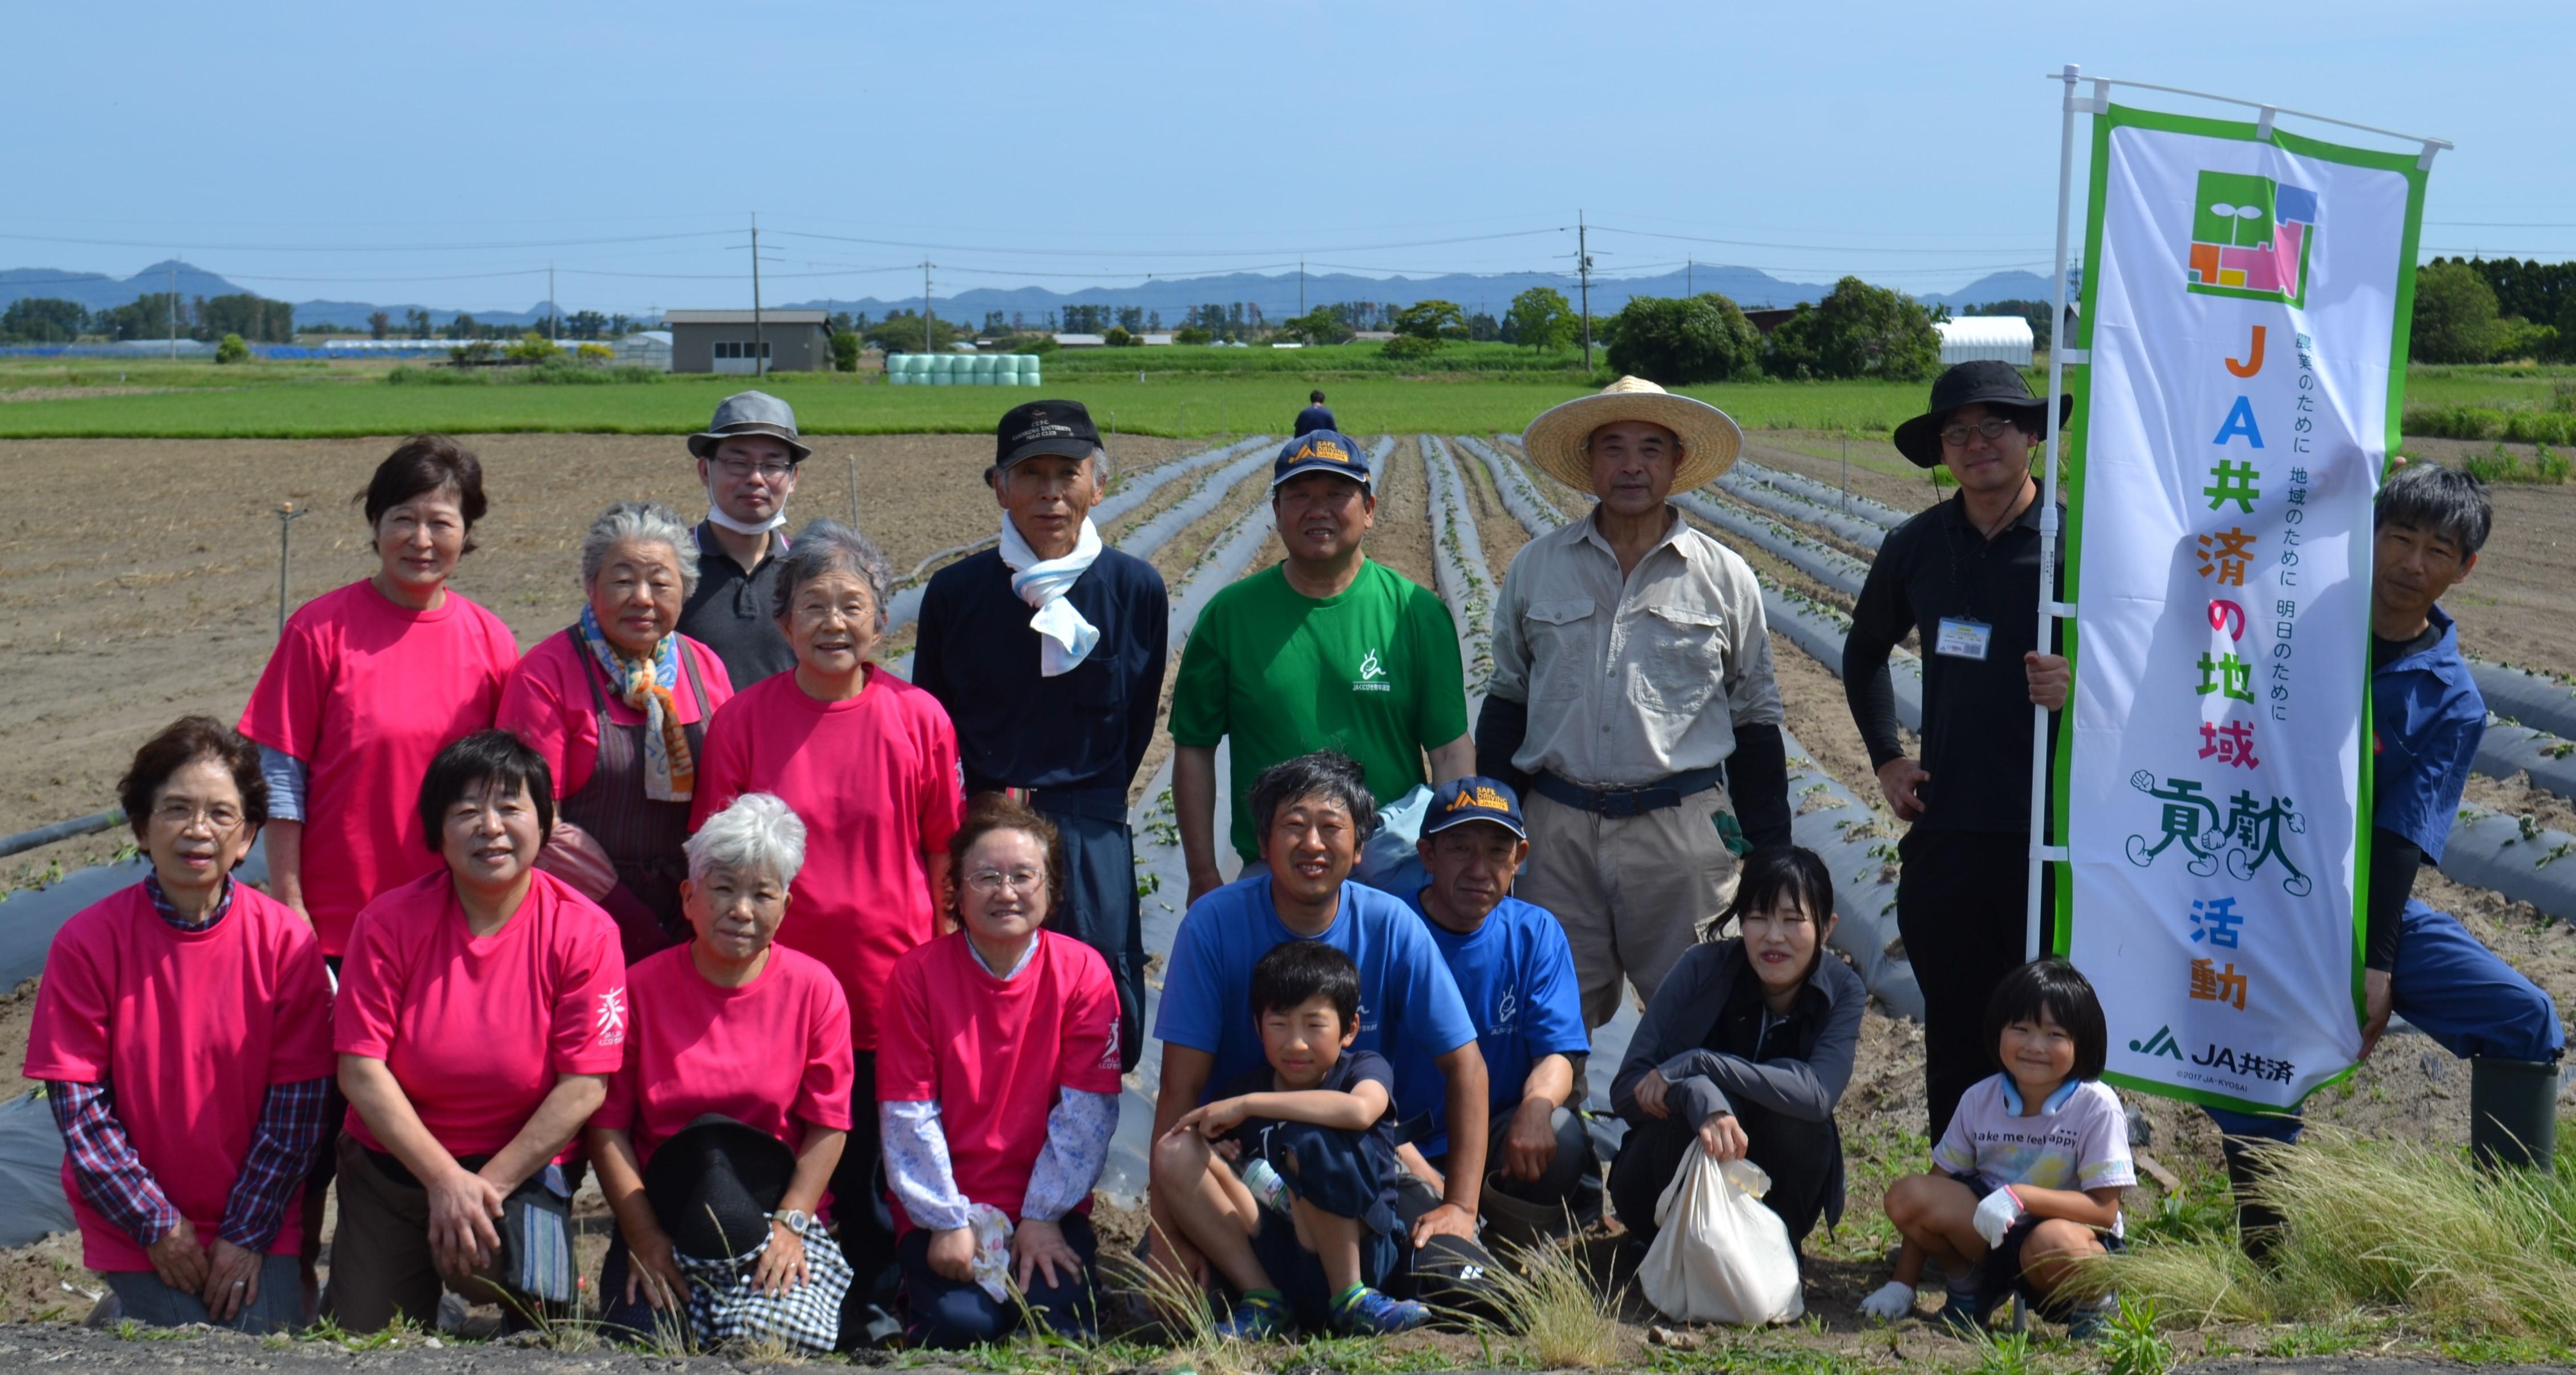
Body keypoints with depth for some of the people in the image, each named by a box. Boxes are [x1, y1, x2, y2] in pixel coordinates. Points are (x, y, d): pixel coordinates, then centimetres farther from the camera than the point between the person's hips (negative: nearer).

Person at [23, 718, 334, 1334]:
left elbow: (299, 1100, -6)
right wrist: (157, 1225, -10)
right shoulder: (86, 942, -9)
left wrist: (248, 1232, -10)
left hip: (257, 1220, 1)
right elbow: (77, 1103, -8)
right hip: (133, 1225, -1)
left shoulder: (286, 941, -7)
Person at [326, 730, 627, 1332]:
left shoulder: (584, 931, -10)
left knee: (529, 1295, -25)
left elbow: (585, 1085, -12)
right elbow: (361, 1069, -10)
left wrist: (488, 1187, -15)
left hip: (523, 1165, -1)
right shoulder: (389, 922, -7)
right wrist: (445, 1179, -16)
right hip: (393, 1161, 1)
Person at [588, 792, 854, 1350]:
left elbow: (828, 1126, -1)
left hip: (779, 1209, 1)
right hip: (664, 1214, 0)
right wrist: (644, 1236, -12)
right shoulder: (640, 989, -1)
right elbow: (607, 1125, -2)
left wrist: (789, 1225, -14)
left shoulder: (814, 989, 0)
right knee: (641, 1333, -31)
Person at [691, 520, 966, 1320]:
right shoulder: (741, 719, -2)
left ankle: (871, 1296, 29)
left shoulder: (919, 718, -1)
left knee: (878, 1157, 9)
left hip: (892, 986, 0)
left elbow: (943, 855, 6)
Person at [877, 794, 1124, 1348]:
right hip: (945, 1210, -1)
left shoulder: (1083, 971, -3)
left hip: (1049, 1210, 1)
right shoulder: (917, 973, -4)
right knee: (959, 1323, -25)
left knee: (1065, 1323, -22)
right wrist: (946, 1222, -12)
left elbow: (1087, 1112, -6)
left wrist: (1043, 1217, -12)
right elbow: (908, 1114, -6)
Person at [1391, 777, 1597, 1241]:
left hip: (1499, 1146, 3)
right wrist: (1416, 1171, -24)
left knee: (1561, 1134, -30)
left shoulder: (1536, 933, 4)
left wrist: (1538, 1104, -29)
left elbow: (1559, 1051, -4)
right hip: (1409, 1151, -3)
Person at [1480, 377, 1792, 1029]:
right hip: (1559, 829, 1)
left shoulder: (1724, 577, 6)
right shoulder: (1536, 568, 9)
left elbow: (1755, 722, 10)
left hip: (1682, 828, -1)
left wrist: (1769, 856, 6)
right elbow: (1506, 704, 14)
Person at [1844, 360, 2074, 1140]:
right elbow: (1864, 652, 27)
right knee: (1954, 1044, 12)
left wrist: (2081, 687, -23)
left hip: (2053, 838, -4)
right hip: (1944, 836, 4)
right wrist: (1886, 758, 18)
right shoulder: (1915, 547, 10)